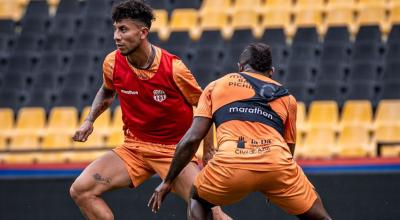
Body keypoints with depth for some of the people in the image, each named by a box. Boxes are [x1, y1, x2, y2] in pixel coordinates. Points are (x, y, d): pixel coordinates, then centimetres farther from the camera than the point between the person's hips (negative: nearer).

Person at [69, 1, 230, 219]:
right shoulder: (112, 63, -7)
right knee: (80, 190, -13)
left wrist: (208, 152, -7)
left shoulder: (173, 68, -18)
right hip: (133, 147, 4)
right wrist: (89, 120, 4)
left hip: (175, 149, -4)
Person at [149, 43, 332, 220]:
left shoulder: (216, 85, 25)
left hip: (230, 164, -1)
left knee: (198, 202, 31)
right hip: (277, 164, 1)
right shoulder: (286, 97, 28)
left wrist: (167, 182, 23)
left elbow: (192, 139, 15)